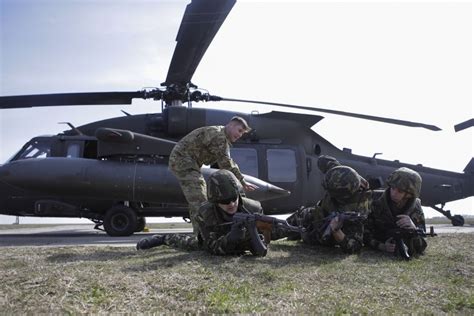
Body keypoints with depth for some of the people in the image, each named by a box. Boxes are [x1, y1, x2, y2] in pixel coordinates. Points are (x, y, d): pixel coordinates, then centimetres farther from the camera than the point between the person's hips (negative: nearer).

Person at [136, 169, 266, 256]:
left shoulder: (253, 209, -39)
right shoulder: (205, 214, -41)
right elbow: (213, 247, -38)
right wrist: (230, 238, -60)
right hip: (217, 239, -2)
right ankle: (164, 238, 50)